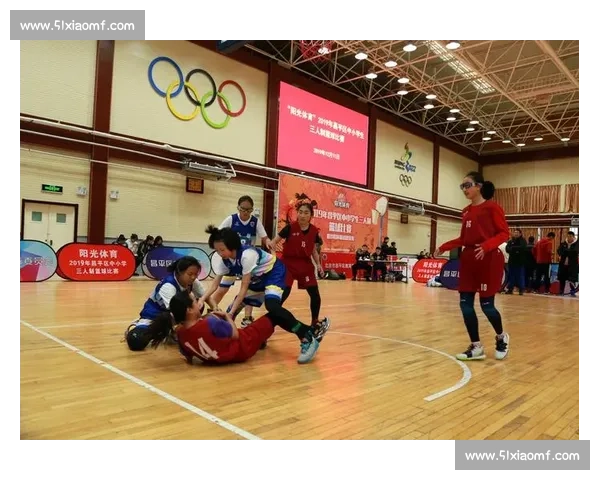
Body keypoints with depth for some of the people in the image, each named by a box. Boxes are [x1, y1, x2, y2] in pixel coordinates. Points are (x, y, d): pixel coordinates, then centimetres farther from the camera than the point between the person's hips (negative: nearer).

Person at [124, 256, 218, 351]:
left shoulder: (193, 282, -15)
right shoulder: (168, 286, -34)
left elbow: (205, 296, -5)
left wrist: (215, 308, -26)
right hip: (153, 314, -6)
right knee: (136, 342, -29)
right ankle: (133, 328, 8)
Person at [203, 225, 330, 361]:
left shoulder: (247, 255, -34)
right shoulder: (222, 260, -11)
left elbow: (244, 287, -30)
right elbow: (215, 283, -7)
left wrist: (231, 312, -30)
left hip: (274, 273, -9)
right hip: (257, 279, 9)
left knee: (272, 306, -33)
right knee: (233, 308, 2)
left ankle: (308, 337, -30)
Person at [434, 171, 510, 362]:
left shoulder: (492, 207, -6)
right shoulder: (466, 211, 13)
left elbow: (504, 233, -10)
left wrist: (486, 246, -26)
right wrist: (444, 247, 7)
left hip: (488, 261, -6)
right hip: (468, 260, 7)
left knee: (486, 304, 0)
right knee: (466, 304, 2)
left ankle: (501, 337, 30)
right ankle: (476, 347, 14)